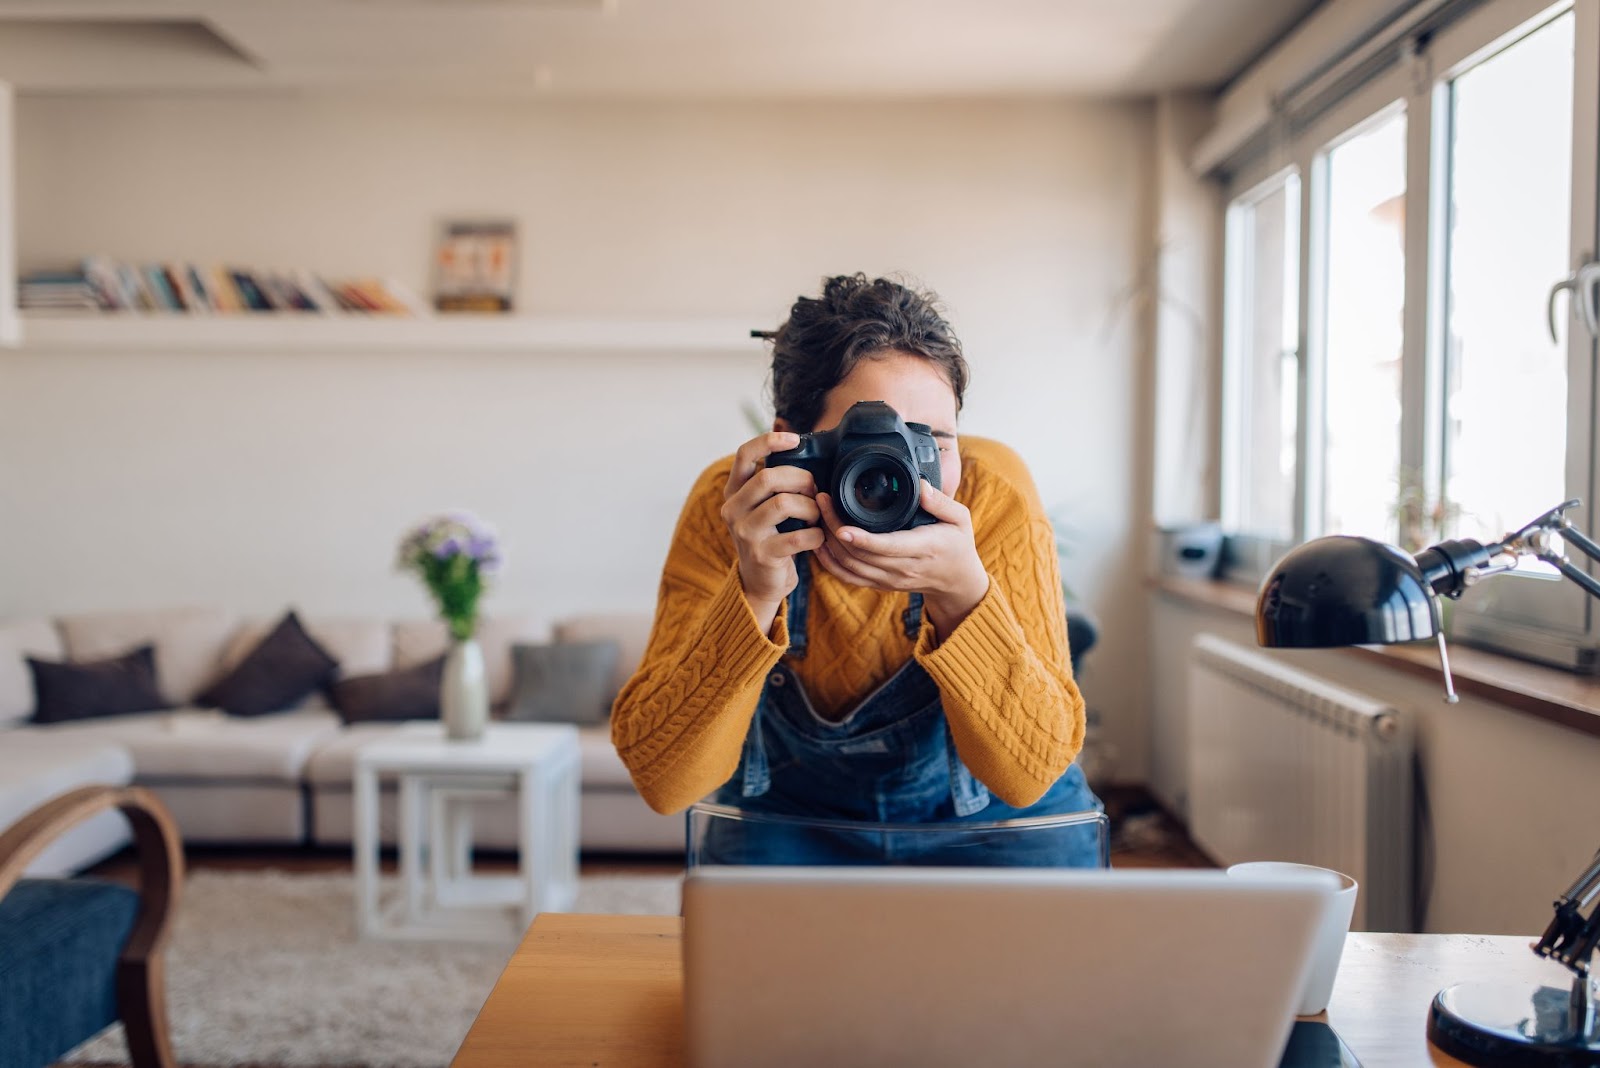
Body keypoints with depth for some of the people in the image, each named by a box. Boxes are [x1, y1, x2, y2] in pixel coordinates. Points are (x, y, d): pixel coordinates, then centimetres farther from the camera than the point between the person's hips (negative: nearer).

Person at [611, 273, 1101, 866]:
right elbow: (663, 781, -27)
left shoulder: (994, 496, -24)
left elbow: (1030, 775, -26)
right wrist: (757, 593, -40)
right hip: (795, 813, 0)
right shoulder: (727, 507, -22)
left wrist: (962, 591, -40)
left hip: (989, 819, 0)